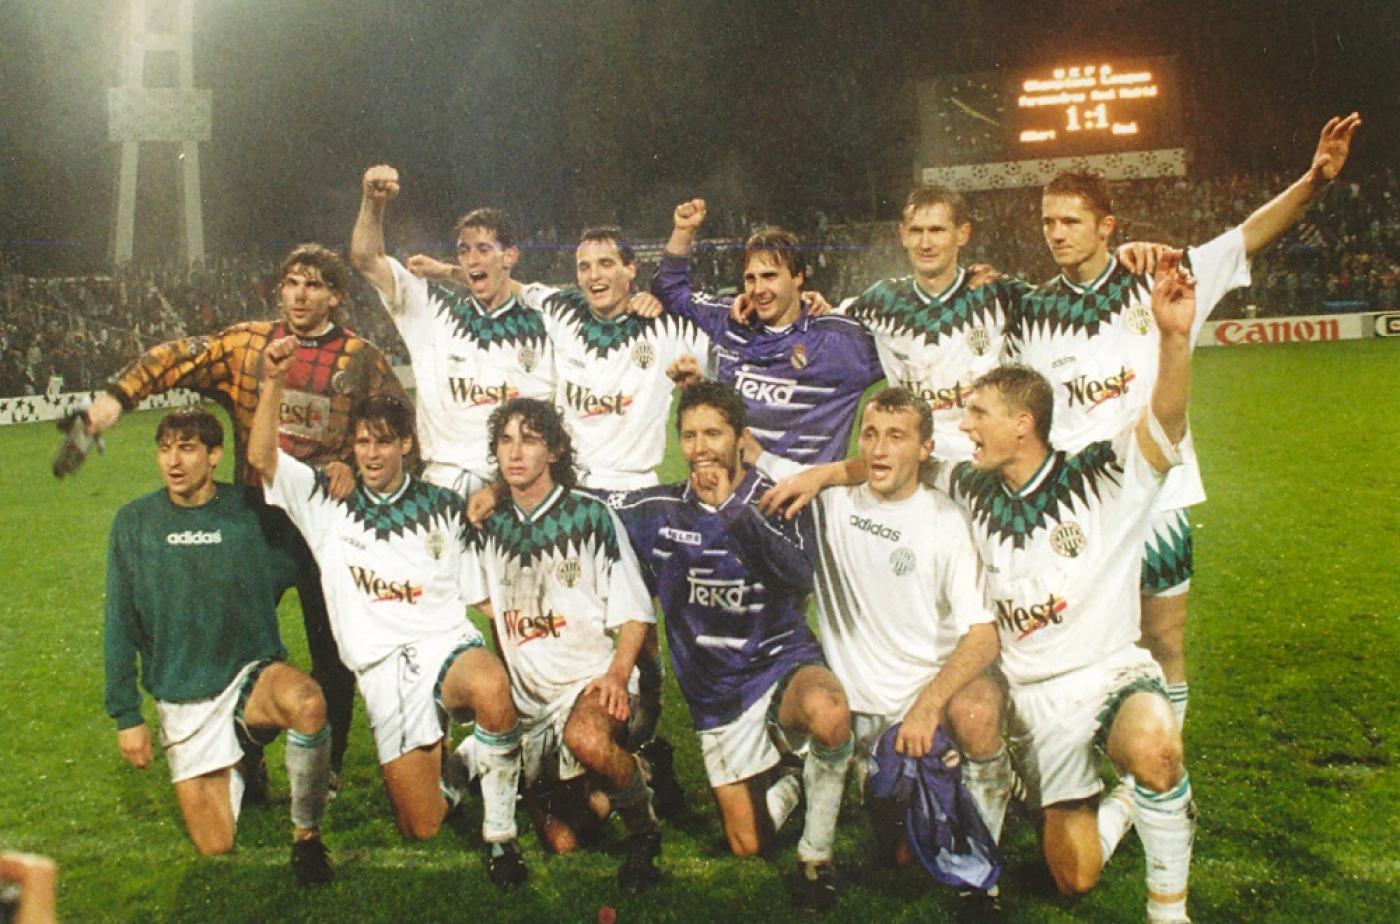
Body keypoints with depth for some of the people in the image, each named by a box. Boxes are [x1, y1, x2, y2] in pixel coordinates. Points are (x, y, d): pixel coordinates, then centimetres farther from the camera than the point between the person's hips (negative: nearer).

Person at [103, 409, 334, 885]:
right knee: (215, 848, 2)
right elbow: (120, 626, 2)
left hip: (253, 672, -1)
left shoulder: (250, 509, -5)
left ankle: (306, 833, -14)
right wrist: (126, 715, 0)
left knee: (307, 702, -37)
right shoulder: (134, 522, -2)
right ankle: (231, 774, 36)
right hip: (184, 701, 1)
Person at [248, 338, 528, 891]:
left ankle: (499, 835, -17)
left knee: (492, 688, -40)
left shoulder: (445, 508, 12)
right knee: (421, 829, -5)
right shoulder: (328, 504, 12)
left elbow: (480, 595, 12)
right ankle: (449, 768, 31)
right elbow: (261, 457, -2)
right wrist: (274, 382, -15)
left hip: (447, 644, -1)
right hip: (383, 668, 1)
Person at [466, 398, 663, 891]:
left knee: (586, 737, -40)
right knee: (563, 843, 3)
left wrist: (618, 673, -20)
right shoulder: (492, 528, 8)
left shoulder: (590, 516, -4)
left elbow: (632, 610, -4)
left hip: (590, 678, -4)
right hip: (527, 696, 5)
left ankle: (644, 830, -15)